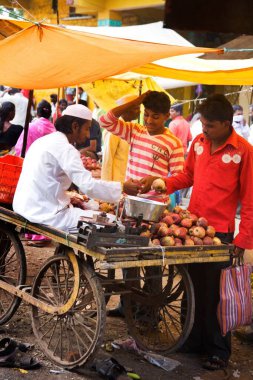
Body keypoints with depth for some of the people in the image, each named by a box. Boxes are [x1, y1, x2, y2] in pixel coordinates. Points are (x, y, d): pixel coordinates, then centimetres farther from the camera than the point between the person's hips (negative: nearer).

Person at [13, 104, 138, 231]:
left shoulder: (44, 140, 13)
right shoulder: (64, 148, -15)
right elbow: (89, 186, -23)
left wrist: (68, 199, 14)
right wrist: (123, 187, -14)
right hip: (44, 214, -10)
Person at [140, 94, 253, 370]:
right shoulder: (199, 142, 5)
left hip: (220, 232, -6)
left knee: (215, 294, 3)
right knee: (193, 288, 15)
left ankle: (219, 350, 19)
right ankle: (195, 340, 30)